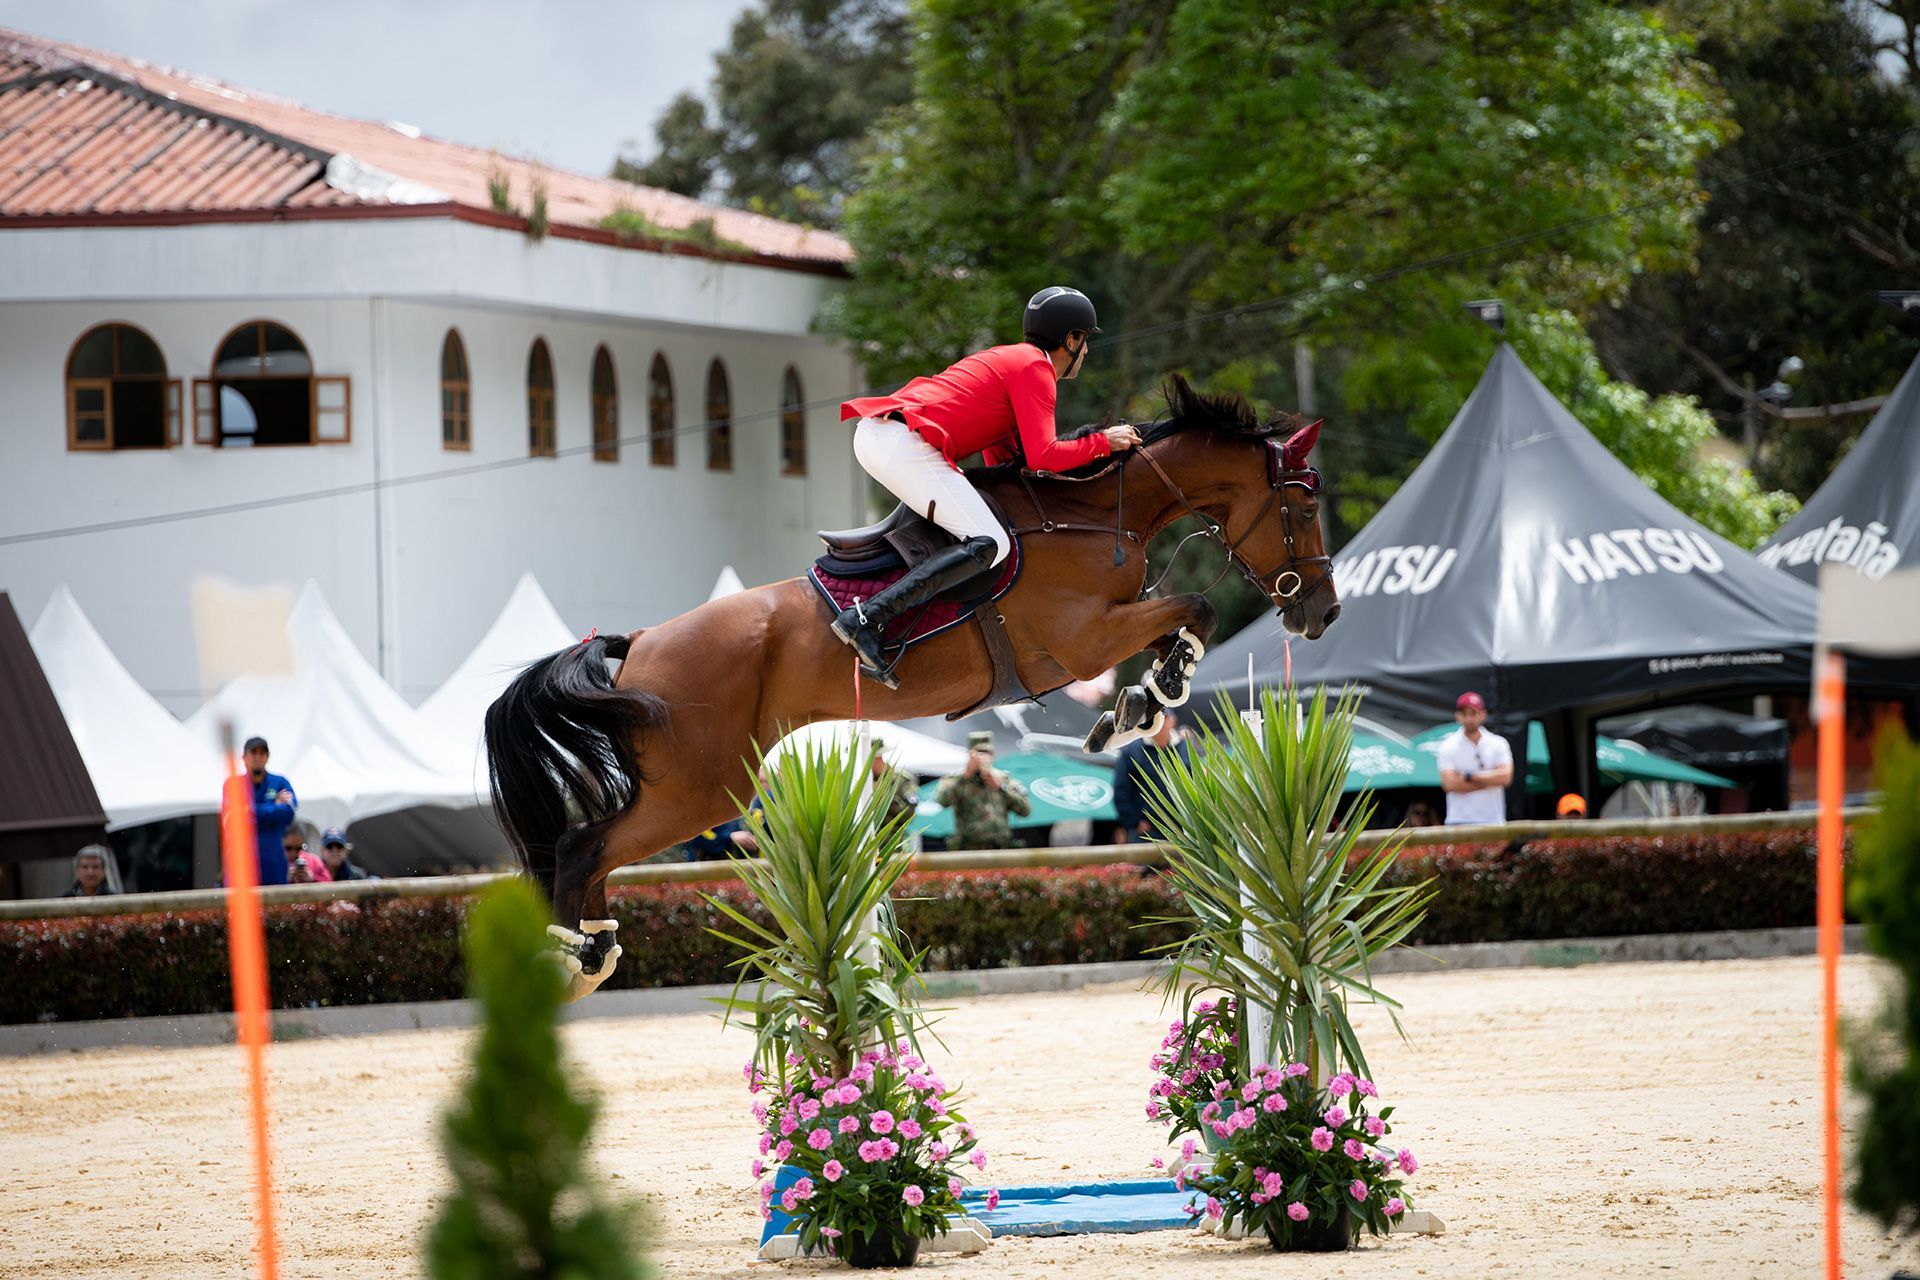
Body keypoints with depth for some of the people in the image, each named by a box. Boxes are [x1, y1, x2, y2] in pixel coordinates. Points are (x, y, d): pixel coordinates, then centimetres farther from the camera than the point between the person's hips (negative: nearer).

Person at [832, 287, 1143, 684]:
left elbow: (1002, 460, 29)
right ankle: (865, 619, -29)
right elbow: (1042, 457, -12)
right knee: (989, 544, -18)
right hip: (904, 444, -10)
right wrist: (1102, 443, 1)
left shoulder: (1009, 359, 30)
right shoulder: (1035, 369, -1)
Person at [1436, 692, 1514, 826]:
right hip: (1459, 822, -2)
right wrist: (1490, 780, -8)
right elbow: (1449, 784, -11)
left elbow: (1505, 777, -9)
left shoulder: (1498, 743, 6)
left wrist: (1469, 776, -8)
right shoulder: (1448, 746, 2)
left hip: (1493, 821, 2)